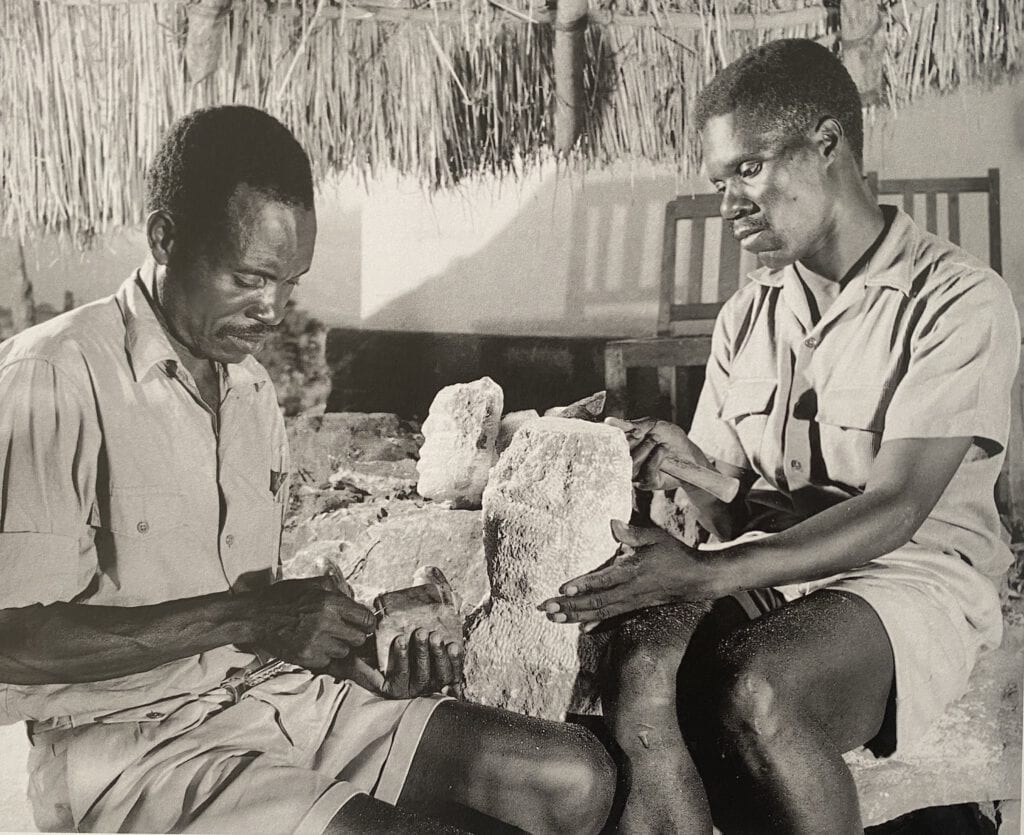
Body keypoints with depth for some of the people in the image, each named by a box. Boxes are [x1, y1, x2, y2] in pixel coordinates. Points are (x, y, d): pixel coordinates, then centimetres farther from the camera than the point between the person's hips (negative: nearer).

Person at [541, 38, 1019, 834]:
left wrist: (708, 572, -28)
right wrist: (688, 468, -12)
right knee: (640, 668, -30)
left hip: (910, 575, -4)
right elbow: (731, 507, 12)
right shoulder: (746, 316, 12)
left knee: (755, 692, -35)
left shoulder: (958, 298, -7)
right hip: (758, 571, 4)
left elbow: (893, 510, -16)